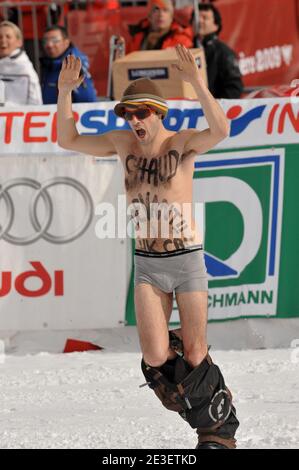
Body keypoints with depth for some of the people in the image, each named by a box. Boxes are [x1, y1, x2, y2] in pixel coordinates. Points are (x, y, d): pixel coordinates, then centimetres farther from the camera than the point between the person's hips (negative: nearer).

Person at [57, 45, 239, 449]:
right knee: (155, 359, -9)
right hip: (147, 266, 3)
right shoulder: (123, 142, 4)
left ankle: (219, 430, 24)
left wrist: (197, 83, -43)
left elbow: (220, 130, -31)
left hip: (188, 261, -3)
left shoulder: (183, 141, -9)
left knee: (194, 355, 2)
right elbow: (68, 140, 8)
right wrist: (64, 91, -7)